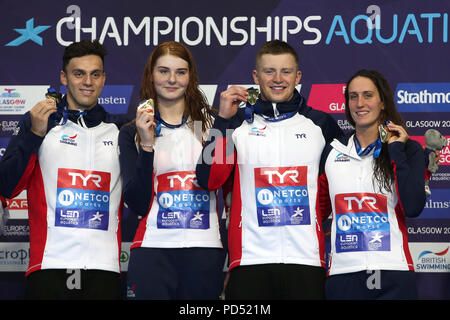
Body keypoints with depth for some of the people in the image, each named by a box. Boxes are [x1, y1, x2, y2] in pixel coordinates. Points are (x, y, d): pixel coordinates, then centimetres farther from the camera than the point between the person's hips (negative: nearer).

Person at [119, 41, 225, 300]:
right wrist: (146, 145, -9)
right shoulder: (133, 133, 9)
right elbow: (137, 204, -2)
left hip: (205, 250, 0)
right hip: (153, 249, 0)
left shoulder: (212, 123, 7)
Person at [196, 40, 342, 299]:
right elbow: (209, 180, -4)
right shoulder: (237, 123, 9)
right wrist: (223, 119, -7)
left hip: (307, 259, 1)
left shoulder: (320, 123, 11)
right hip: (250, 257, 0)